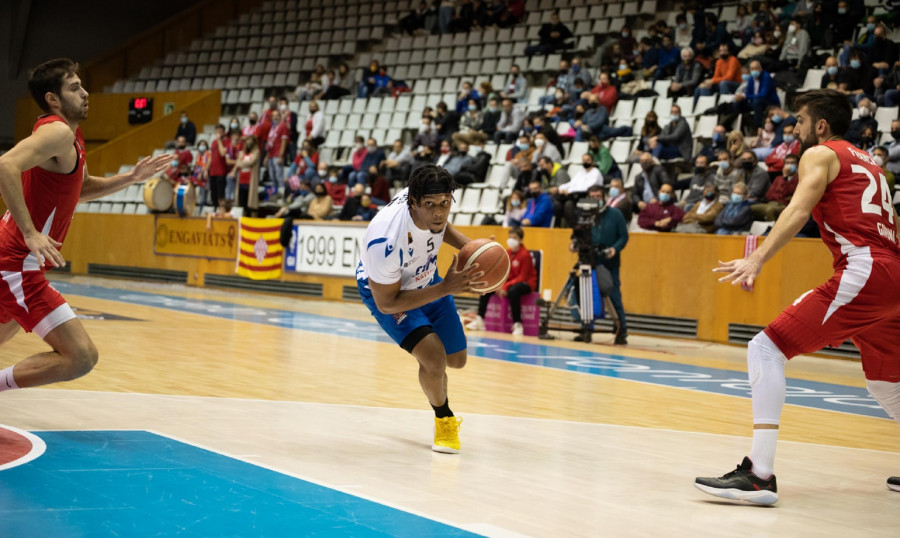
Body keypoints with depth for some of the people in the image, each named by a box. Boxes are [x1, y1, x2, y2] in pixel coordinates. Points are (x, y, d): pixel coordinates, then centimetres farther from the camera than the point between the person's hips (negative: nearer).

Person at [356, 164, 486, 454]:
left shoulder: (435, 201, -26)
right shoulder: (386, 240, -44)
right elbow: (386, 303, -31)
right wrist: (445, 288, -35)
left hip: (425, 279, 6)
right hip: (384, 290, -6)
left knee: (456, 360, 16)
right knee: (434, 358, -25)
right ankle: (444, 420, 7)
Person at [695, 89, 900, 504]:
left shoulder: (820, 155, 4)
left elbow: (798, 210, -15)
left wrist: (757, 260, -28)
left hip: (863, 271, -9)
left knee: (766, 349, -11)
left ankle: (759, 474, -21)